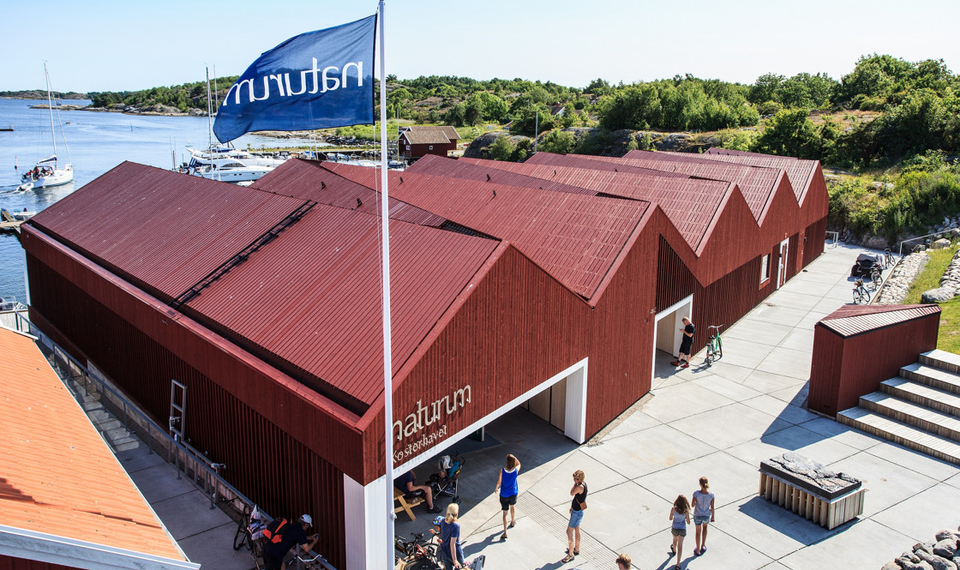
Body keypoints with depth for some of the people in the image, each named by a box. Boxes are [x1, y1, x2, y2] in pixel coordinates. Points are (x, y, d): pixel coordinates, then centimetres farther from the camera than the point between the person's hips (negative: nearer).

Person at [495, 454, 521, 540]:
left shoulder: (502, 470, -23)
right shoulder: (516, 470, -20)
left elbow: (499, 482, -13)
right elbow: (518, 464, 5)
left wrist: (496, 488, 7)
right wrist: (513, 457, -9)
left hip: (504, 494, -2)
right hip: (513, 493, 2)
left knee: (505, 513, 5)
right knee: (512, 506, 30)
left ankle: (505, 533, 2)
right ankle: (512, 522, 54)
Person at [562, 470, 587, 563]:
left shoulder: (580, 487, -31)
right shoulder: (583, 483, -1)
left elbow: (571, 493, -16)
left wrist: (575, 484, -13)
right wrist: (572, 507, 19)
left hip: (577, 512, -10)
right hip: (576, 510, 10)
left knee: (569, 531, 0)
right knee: (577, 530, 23)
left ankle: (570, 554, 10)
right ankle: (576, 549, 40)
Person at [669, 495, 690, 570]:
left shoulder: (673, 509, -20)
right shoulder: (686, 511, -21)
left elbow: (670, 518, -5)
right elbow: (688, 522, -11)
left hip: (674, 528, 1)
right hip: (682, 529, -1)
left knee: (675, 539, 33)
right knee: (680, 546, 4)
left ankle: (674, 550, 64)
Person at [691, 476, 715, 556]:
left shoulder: (696, 494, -27)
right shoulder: (711, 495, -21)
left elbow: (692, 505, -16)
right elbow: (712, 508, -10)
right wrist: (713, 517, 6)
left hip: (697, 516, -2)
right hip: (706, 516, 2)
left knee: (698, 532, 21)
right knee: (704, 527, 34)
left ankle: (698, 551, 35)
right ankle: (703, 546, 40)